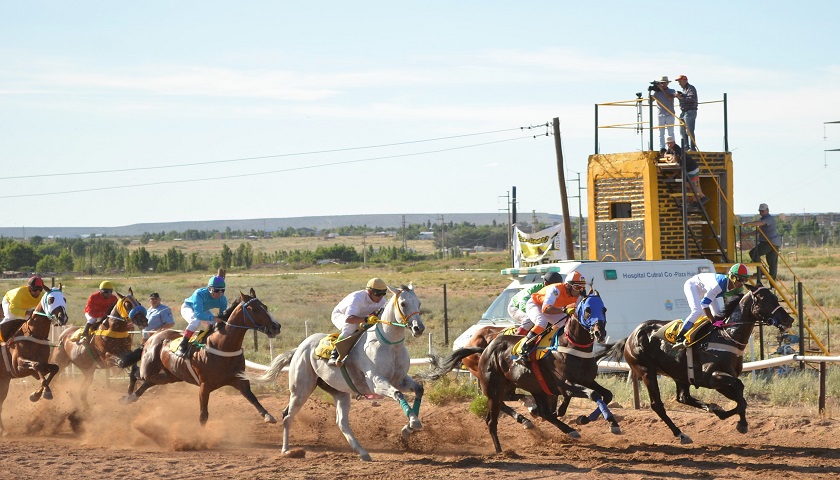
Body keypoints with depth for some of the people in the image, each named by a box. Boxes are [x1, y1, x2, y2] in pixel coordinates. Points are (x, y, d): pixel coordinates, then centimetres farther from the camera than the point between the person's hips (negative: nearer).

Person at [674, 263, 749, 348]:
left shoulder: (739, 289, -21)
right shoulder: (720, 284, -43)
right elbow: (704, 303, -40)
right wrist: (713, 320, -35)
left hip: (706, 289, 8)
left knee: (719, 314, -3)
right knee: (698, 311, -27)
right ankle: (679, 339, -21)